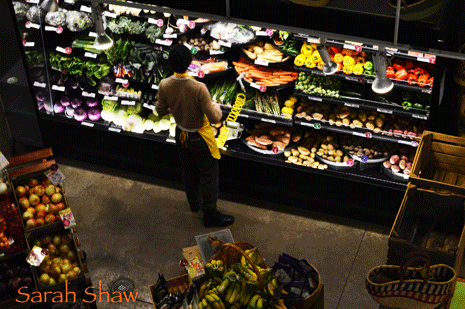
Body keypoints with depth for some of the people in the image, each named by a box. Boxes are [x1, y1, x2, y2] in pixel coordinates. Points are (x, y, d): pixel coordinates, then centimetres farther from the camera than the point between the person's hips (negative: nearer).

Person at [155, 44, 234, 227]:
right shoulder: (199, 88, -35)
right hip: (199, 136, -5)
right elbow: (214, 118, -26)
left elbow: (160, 111, -3)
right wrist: (216, 108, -4)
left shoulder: (164, 86, -21)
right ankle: (210, 214, 24)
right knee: (208, 174, 13)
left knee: (189, 171, 26)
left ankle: (194, 202, 48)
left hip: (181, 133, 5)